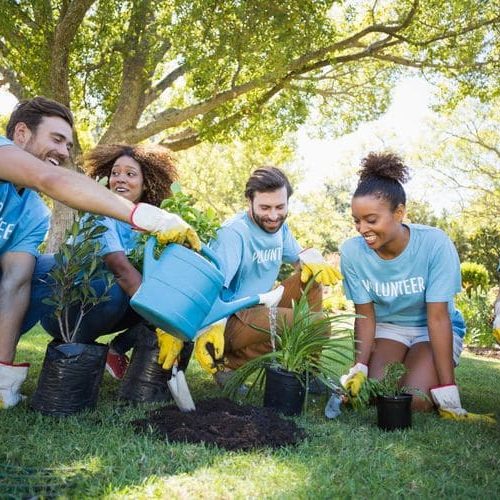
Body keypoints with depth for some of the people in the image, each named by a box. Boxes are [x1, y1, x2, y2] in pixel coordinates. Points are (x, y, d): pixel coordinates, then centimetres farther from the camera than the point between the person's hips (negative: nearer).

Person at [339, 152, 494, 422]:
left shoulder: (434, 243, -28)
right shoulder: (352, 251, -21)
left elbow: (438, 317, -26)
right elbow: (365, 316, -11)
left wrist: (448, 398, -26)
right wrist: (360, 369, -26)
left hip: (433, 330, -2)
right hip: (388, 326, 3)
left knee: (415, 400, -23)